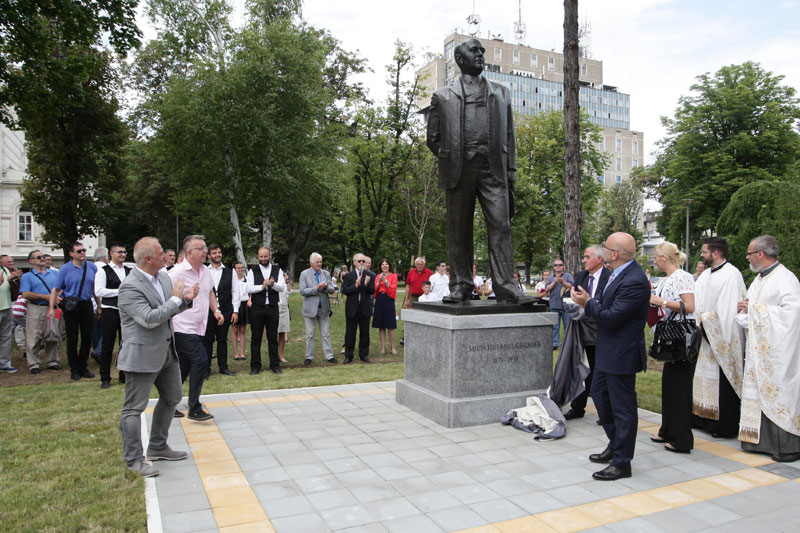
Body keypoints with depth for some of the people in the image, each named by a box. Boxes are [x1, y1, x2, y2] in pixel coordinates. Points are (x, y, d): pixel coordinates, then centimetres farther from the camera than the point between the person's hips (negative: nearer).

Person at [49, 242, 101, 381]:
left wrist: (99, 306, 12)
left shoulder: (92, 267, 5)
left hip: (86, 304, 3)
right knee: (72, 339, 3)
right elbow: (55, 289, -2)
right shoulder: (65, 269, -3)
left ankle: (83, 367, 18)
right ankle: (74, 369, 12)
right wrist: (52, 308, -8)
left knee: (87, 338, 5)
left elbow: (95, 288, 12)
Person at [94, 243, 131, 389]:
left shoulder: (129, 271, 13)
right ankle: (105, 379, 9)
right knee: (107, 346, 1)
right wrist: (119, 291, -15)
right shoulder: (103, 271, -3)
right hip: (110, 312, -5)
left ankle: (124, 376, 20)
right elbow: (98, 291, -13)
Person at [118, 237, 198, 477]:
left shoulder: (163, 276, 5)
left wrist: (186, 299, -4)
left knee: (171, 398, 19)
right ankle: (134, 460, 15)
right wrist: (176, 298, -19)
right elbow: (150, 319, -28)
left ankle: (157, 448, 34)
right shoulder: (130, 287, -21)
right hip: (142, 355, -9)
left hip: (166, 351, 10)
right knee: (134, 408, 3)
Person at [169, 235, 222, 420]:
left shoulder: (205, 271, 11)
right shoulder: (177, 273, -14)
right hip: (183, 328, -8)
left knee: (183, 367, 15)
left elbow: (210, 292, 25)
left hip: (198, 328, 8)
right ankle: (194, 409, -4)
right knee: (200, 361, -14)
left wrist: (215, 310, 14)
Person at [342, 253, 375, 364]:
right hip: (352, 308, -1)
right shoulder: (348, 275, 1)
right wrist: (356, 285, -20)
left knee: (365, 333, 9)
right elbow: (344, 290, -7)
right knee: (350, 333, 5)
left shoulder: (370, 275, 2)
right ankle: (348, 355, 14)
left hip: (365, 308, 1)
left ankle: (364, 354, 20)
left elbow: (373, 291, -4)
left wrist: (367, 284, -23)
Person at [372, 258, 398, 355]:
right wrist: (379, 280, -10)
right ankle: (383, 347, 10)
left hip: (389, 300, -3)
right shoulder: (378, 276, 13)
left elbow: (392, 288, -6)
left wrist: (385, 280, -16)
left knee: (390, 326, -3)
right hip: (379, 300, 3)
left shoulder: (393, 276, 4)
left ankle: (392, 347, 5)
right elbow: (375, 289, 4)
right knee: (381, 326, 4)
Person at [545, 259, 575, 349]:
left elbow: (572, 286, -5)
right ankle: (554, 344, 9)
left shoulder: (568, 276, 9)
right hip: (554, 305, 2)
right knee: (554, 326, 5)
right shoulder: (550, 278, 16)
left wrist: (563, 282, -18)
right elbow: (547, 289, 2)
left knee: (568, 325, 0)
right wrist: (555, 282, -9)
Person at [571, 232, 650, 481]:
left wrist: (588, 303, -13)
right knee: (600, 395, 22)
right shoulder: (619, 274, 7)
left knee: (622, 407, 2)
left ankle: (621, 463, 16)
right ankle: (615, 445, 39)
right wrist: (591, 301, -4)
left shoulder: (634, 281, -25)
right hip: (607, 351, 11)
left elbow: (612, 318, -25)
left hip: (621, 354, -11)